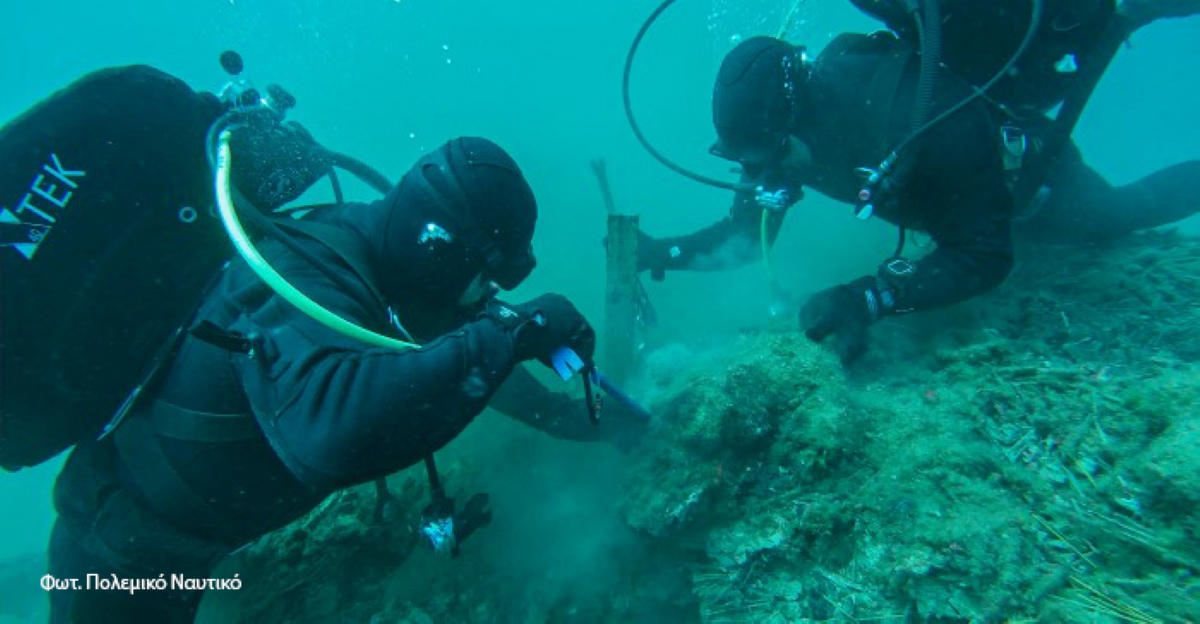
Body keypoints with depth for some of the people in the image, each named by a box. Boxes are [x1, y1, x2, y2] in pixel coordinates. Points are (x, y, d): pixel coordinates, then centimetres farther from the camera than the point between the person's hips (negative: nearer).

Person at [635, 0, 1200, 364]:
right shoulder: (791, 119, -29)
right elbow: (742, 236, -20)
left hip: (1025, 174, -5)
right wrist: (664, 253, -36)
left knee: (1118, 214, 23)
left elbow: (984, 258, -44)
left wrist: (867, 299, -58)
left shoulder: (926, 119, -48)